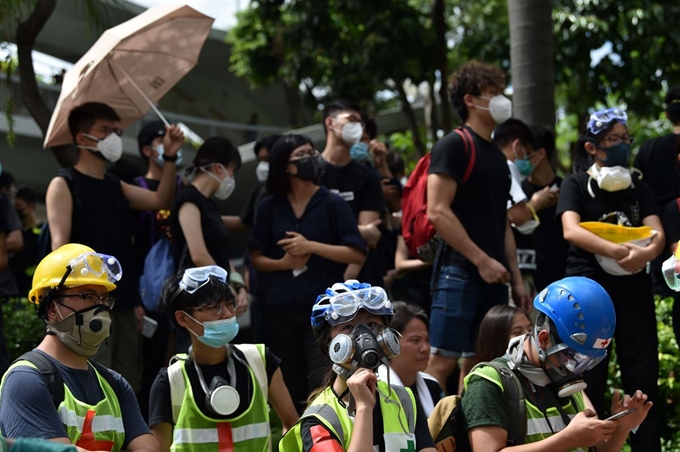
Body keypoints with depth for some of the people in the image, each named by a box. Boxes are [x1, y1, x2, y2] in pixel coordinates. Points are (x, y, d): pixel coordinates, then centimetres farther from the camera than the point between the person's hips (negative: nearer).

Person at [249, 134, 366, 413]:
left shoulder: (332, 204, -1)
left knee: (321, 386, -12)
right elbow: (257, 258, 11)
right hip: (280, 309, 3)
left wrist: (311, 246, -12)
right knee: (289, 388, 10)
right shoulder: (270, 207, 8)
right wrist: (283, 263, -8)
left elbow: (358, 254, -6)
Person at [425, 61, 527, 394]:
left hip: (493, 278, 8)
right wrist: (482, 260, -16)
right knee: (442, 362, -11)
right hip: (460, 272, -8)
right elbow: (437, 211, -15)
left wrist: (515, 277, 17)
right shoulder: (453, 146, -6)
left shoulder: (496, 155, 20)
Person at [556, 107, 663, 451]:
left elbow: (657, 232, 1)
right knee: (588, 380, 0)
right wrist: (616, 251, -29)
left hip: (634, 288, 3)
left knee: (643, 378, 1)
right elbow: (571, 230, -14)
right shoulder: (576, 185, 3)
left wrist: (646, 253, -23)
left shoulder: (638, 186, 13)